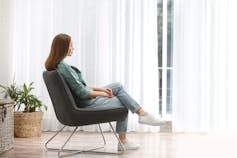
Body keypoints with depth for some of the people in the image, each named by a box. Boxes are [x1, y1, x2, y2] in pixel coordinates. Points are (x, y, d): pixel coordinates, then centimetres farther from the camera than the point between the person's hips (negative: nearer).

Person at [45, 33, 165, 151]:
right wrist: (103, 94, -9)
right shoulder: (63, 67, -24)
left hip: (85, 99, 9)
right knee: (122, 103, 6)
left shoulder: (58, 65, 6)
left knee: (118, 86, 8)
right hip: (86, 104, -9)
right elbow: (82, 93, -23)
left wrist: (100, 89, 5)